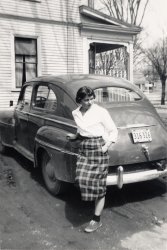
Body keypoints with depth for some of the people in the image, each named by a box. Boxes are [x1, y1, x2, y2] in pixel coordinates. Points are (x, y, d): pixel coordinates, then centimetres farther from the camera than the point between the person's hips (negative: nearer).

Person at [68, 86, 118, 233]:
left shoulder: (101, 112, -10)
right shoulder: (76, 113, 7)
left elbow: (113, 131, -4)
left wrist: (107, 145, -14)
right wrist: (76, 136, 18)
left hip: (98, 148, -5)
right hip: (83, 149, 5)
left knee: (98, 184, 0)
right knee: (82, 178, -9)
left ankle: (97, 220, 12)